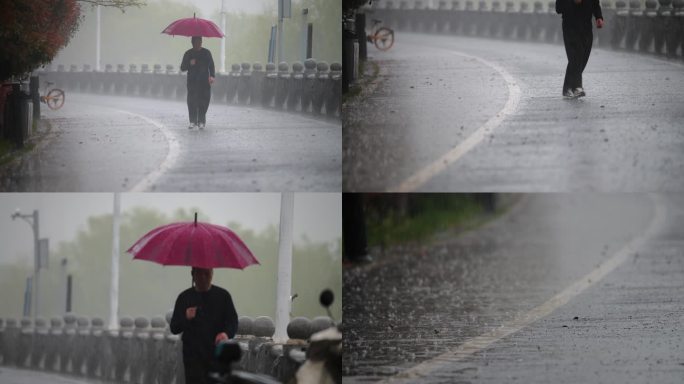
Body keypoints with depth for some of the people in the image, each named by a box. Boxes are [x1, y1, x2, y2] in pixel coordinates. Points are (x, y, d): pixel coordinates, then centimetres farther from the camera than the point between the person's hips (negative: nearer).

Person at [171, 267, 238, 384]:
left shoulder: (222, 295, 4)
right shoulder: (184, 297, 5)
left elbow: (233, 321, 1)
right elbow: (174, 328, 6)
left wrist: (226, 333, -22)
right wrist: (185, 318, -16)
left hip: (218, 355, 0)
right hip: (193, 354, 0)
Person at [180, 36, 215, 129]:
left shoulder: (206, 53, 9)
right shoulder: (188, 54, 9)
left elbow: (211, 66, 8)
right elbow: (182, 68, 8)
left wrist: (212, 76, -9)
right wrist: (189, 64, -12)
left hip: (204, 82, -1)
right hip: (192, 82, 1)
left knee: (203, 101, -8)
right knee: (191, 101, -7)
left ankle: (201, 121, 0)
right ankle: (193, 121, 1)